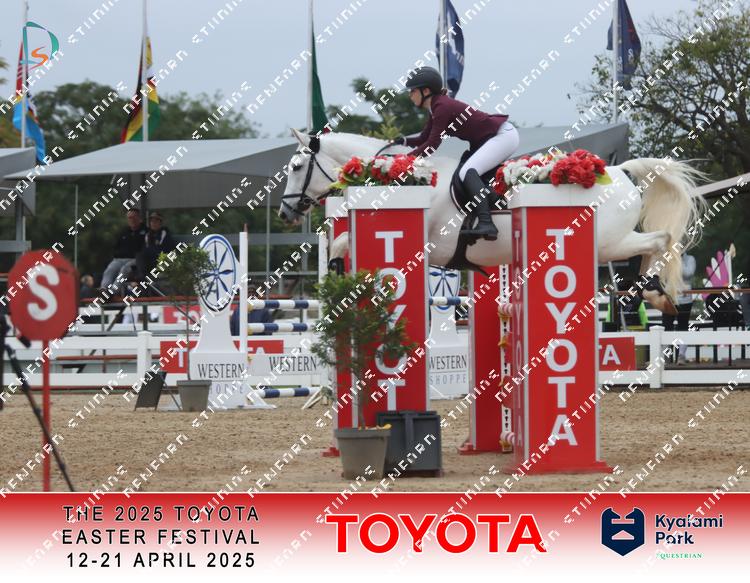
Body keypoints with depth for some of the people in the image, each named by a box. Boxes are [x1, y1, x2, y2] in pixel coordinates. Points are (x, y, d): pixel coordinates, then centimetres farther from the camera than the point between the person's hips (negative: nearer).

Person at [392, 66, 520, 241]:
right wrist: (403, 141, -5)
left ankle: (486, 223, -37)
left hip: (504, 135, -11)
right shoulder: (437, 107, 10)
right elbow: (424, 139, 14)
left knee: (468, 173, -24)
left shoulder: (442, 107, -20)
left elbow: (431, 146, -24)